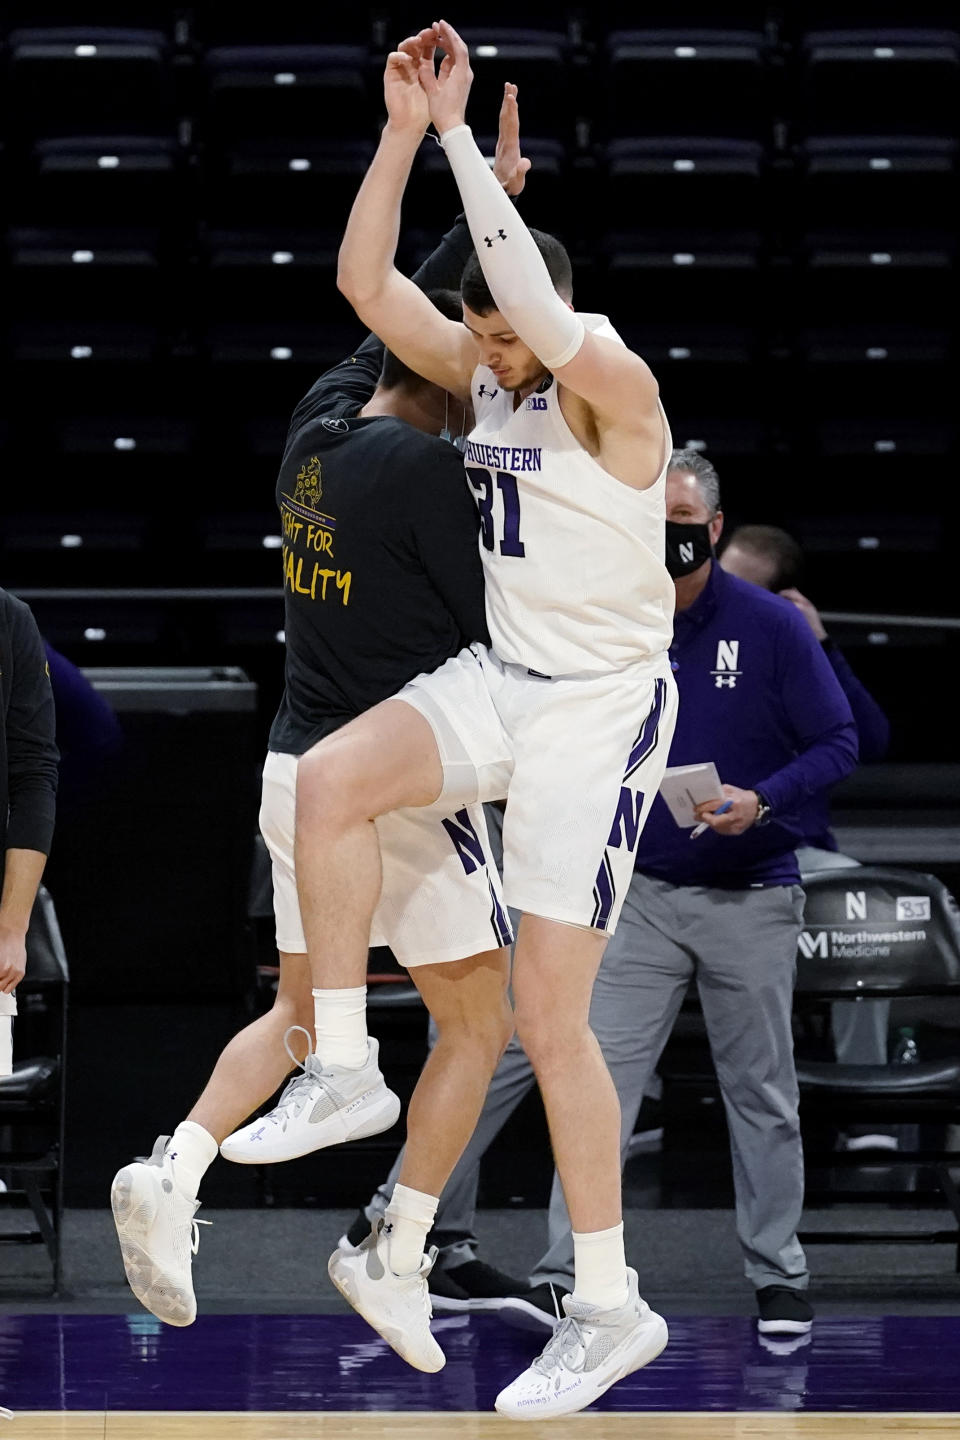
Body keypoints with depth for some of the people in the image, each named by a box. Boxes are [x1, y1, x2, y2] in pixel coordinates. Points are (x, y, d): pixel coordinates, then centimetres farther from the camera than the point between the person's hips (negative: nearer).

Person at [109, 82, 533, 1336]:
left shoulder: (317, 427, 7)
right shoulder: (425, 468, -14)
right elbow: (490, 623, -9)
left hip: (297, 764, 7)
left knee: (301, 1012, 18)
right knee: (479, 1022, 6)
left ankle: (173, 1169, -5)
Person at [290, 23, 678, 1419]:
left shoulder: (615, 384, -16)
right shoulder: (481, 373, 5)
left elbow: (536, 304, -34)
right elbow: (366, 281, 0)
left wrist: (462, 129, -30)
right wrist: (405, 127, -11)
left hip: (602, 704, -6)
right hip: (499, 677, 6)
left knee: (548, 1016, -6)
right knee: (329, 779, -24)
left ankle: (611, 1307, 6)